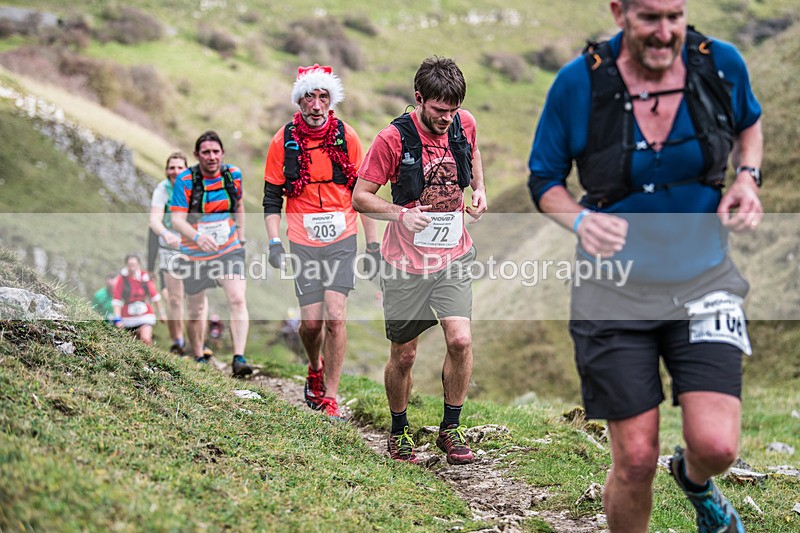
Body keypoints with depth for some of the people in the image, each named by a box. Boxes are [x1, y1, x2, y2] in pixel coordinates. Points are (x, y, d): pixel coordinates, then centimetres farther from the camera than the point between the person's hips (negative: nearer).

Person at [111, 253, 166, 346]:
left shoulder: (145, 277, -4)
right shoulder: (122, 279, -9)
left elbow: (154, 295, 8)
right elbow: (116, 300, -11)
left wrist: (161, 312, 13)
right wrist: (117, 319, -20)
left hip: (145, 315, 0)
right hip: (128, 318, 0)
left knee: (146, 339, -21)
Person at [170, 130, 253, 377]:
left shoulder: (233, 174, -4)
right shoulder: (185, 180, -14)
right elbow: (177, 219, -21)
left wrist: (241, 236, 14)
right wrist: (197, 237, -39)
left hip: (229, 251, 1)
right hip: (195, 254, -1)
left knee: (238, 300, -19)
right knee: (196, 309, 10)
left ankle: (239, 358, -20)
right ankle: (199, 358, 31)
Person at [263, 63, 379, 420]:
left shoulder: (346, 137, 0)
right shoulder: (283, 141, -1)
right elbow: (272, 197, 5)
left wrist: (373, 244, 6)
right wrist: (274, 242, -5)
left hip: (342, 241, 0)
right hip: (303, 243, 0)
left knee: (336, 316, -10)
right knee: (311, 321, 1)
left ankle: (329, 397, 1)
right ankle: (315, 368, 34)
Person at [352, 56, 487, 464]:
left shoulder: (465, 124, -2)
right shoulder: (392, 138, -15)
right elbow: (360, 198, -9)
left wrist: (479, 188, 7)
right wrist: (401, 214, -26)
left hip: (454, 258, 3)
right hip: (406, 262, -3)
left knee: (460, 339, -13)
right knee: (403, 355, 6)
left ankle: (451, 428, 7)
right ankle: (399, 431, 29)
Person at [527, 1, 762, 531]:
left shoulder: (721, 64, -6)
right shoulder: (578, 83, -12)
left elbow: (750, 124, 17)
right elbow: (544, 179, 0)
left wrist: (748, 177, -4)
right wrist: (580, 220, -21)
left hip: (703, 281, 2)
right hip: (615, 291, -1)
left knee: (716, 445, -11)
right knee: (635, 462, 0)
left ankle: (693, 478, 28)